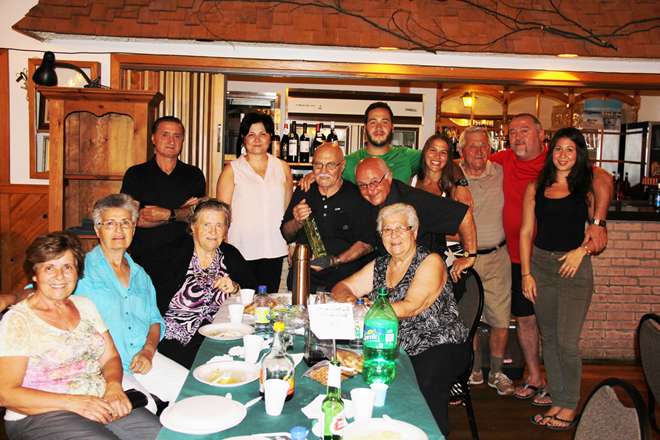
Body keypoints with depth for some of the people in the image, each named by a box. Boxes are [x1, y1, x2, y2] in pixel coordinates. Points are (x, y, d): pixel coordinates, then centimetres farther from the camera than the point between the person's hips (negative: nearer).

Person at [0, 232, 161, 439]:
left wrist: (114, 386, -9)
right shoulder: (17, 320, -6)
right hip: (41, 415, -5)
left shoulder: (85, 305, 12)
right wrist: (73, 402, -20)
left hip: (100, 404, 5)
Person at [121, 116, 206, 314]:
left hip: (183, 262, 1)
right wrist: (181, 213, -6)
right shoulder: (136, 174, 7)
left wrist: (168, 214, -15)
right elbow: (133, 219, -5)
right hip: (145, 262, -1)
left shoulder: (194, 175, 12)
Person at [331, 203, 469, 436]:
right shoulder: (379, 266, 14)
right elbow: (341, 288, 14)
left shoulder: (430, 262, -5)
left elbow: (410, 307, -16)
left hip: (439, 345, -5)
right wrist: (347, 298, -11)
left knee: (423, 386, -34)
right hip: (395, 349, 5)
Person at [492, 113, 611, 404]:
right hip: (519, 257, 5)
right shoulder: (504, 160, 3)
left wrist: (597, 223, -31)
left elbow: (602, 179, -21)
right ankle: (534, 378, 31)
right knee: (525, 317, 14)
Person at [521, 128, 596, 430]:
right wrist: (526, 274, 2)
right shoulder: (536, 188, 9)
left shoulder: (587, 189, 3)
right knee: (548, 338, 9)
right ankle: (557, 400, 22)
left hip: (575, 267, -3)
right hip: (540, 264, 3)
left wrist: (582, 250, -11)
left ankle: (569, 406, 12)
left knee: (567, 341, -5)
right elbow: (526, 233, 8)